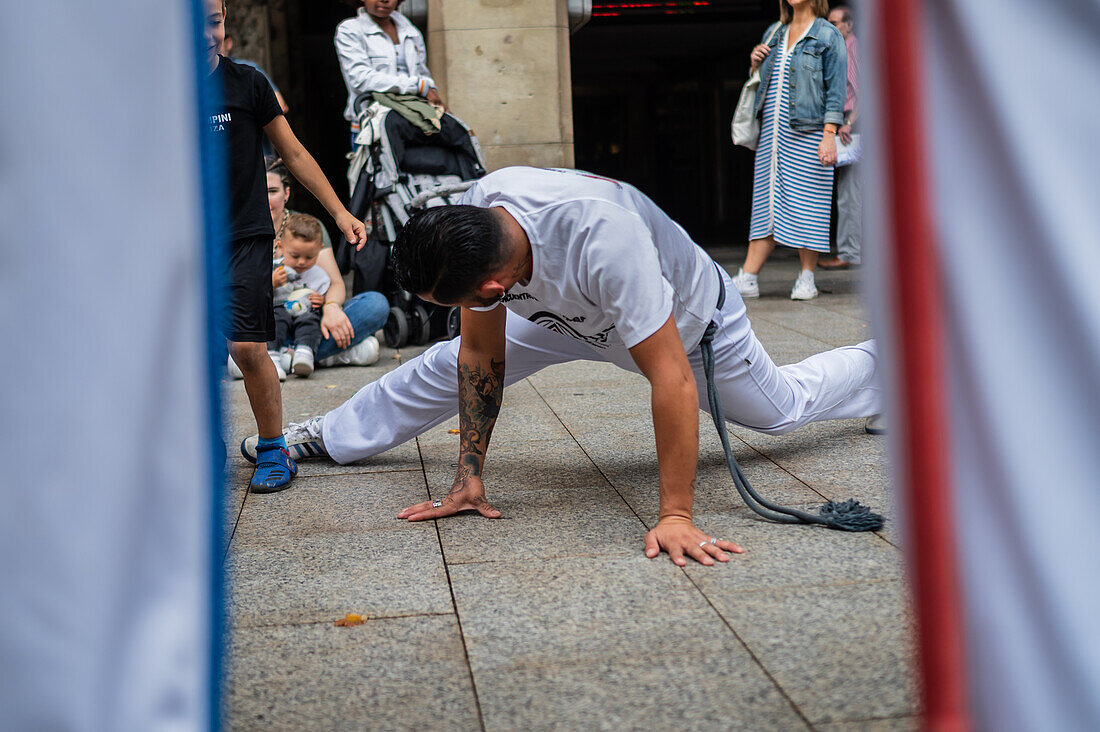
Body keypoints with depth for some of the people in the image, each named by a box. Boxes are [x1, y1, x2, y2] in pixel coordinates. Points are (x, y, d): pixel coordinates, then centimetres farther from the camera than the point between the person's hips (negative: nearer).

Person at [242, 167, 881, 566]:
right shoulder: (472, 218, -30)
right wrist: (469, 477, -17)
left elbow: (672, 378, -47)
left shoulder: (605, 240, -50)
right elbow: (481, 355, -18)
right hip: (576, 315, 5)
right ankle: (328, 437, 27)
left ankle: (882, 366, 47)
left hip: (691, 319, -4)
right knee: (444, 366, 5)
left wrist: (676, 516, -47)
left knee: (781, 406, 17)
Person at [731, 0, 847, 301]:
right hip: (772, 130, 5)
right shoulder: (774, 33, 16)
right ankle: (747, 278, 2)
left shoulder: (829, 36, -1)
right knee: (766, 200, 3)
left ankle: (806, 279, 7)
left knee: (806, 201, -2)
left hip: (807, 134, -5)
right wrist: (755, 64, 5)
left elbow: (835, 90, -6)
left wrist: (829, 135, -15)